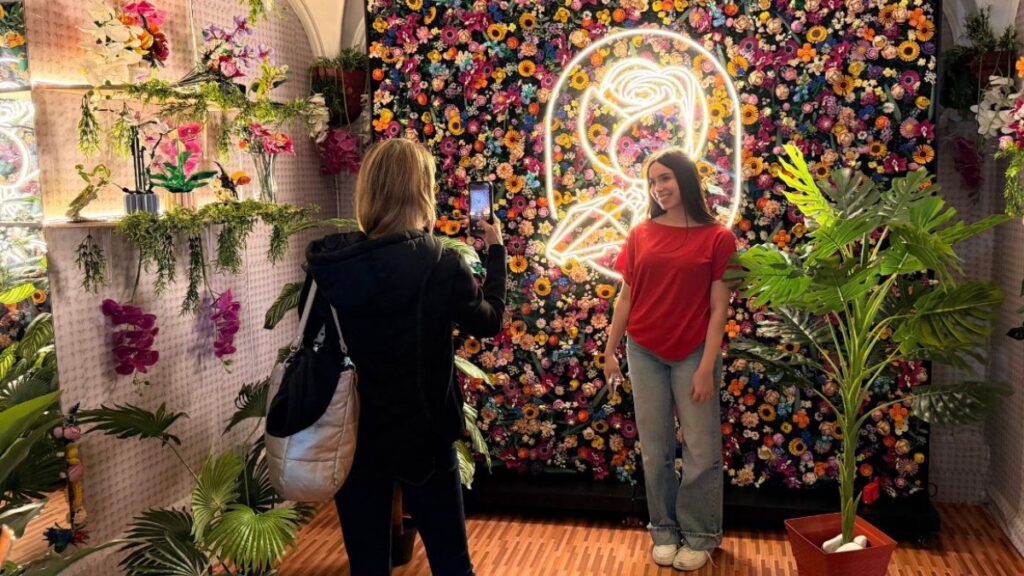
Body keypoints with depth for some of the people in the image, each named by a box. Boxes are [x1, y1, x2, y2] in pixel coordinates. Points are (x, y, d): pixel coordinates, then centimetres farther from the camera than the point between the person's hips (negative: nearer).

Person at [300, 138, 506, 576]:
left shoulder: (328, 262, -9)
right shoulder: (441, 265, -16)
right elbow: (489, 321, 2)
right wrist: (495, 250, 14)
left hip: (350, 434, 3)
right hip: (423, 434, -2)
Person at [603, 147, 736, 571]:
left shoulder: (717, 237, -5)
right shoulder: (640, 235, 3)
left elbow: (719, 308, -7)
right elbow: (625, 298, 7)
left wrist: (707, 367, -11)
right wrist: (610, 352, 7)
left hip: (693, 354, -2)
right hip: (644, 353, 3)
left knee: (701, 450, 4)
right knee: (654, 449, 10)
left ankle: (699, 536, 22)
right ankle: (664, 531, 25)